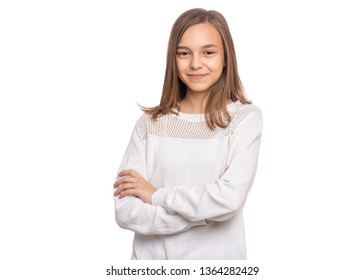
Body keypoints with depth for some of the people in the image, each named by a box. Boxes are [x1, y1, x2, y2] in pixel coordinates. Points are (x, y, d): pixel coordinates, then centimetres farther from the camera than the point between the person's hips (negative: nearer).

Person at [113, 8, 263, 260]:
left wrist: (156, 195, -12)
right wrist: (204, 215, -17)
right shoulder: (150, 122, -4)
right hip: (150, 257, 2)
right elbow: (125, 211, -10)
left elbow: (229, 199, -22)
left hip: (218, 256, -2)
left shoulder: (245, 117, -9)